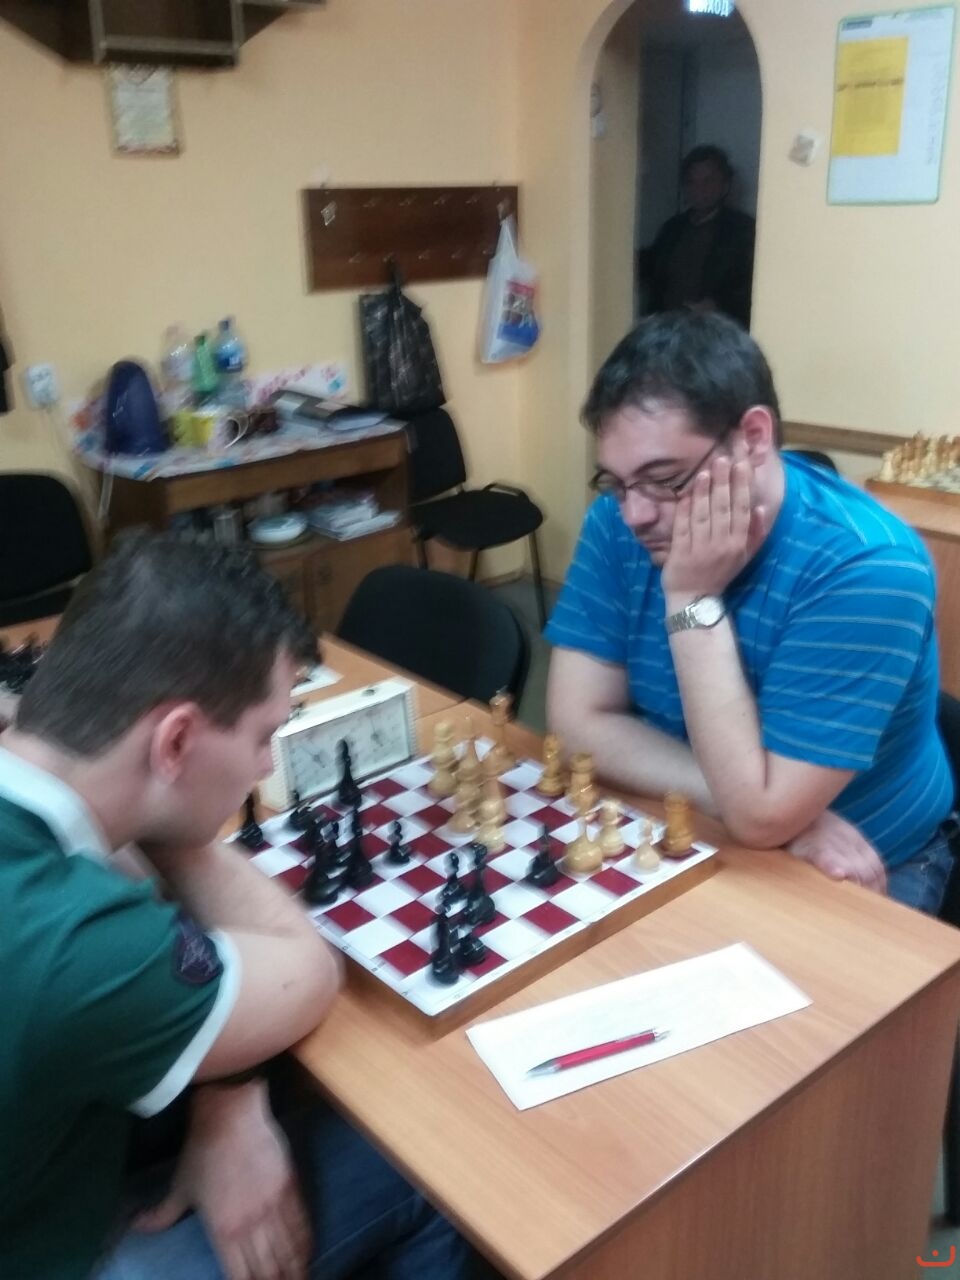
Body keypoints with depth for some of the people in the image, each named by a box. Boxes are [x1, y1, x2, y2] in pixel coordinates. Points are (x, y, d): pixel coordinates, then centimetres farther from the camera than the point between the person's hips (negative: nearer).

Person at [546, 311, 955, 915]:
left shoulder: (865, 568, -26)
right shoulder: (619, 520, -12)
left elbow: (759, 817, -26)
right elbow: (580, 722, -13)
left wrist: (694, 600, -27)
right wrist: (762, 803, -22)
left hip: (860, 873, -3)